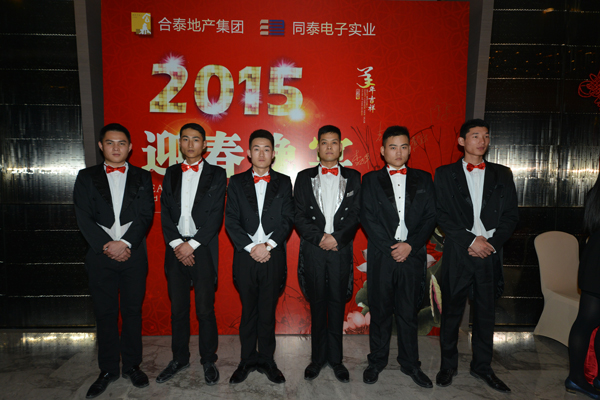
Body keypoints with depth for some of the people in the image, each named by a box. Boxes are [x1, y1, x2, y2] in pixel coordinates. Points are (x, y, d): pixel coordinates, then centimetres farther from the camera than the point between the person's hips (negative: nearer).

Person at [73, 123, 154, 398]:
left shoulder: (142, 177, 8)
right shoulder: (87, 177, 8)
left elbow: (146, 216, -2)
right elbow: (84, 218, -1)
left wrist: (125, 243, -14)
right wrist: (107, 247, -11)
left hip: (133, 254, 0)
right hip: (100, 255, 1)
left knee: (132, 311, 8)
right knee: (105, 313, 9)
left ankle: (132, 365, 23)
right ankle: (108, 369, 23)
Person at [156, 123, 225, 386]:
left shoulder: (216, 175, 2)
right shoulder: (170, 174, 12)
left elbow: (216, 215, -6)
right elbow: (165, 212, 5)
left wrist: (192, 245, -12)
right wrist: (176, 244, -8)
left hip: (203, 249, -3)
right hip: (176, 249, 3)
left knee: (205, 309, 4)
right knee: (178, 309, 12)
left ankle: (208, 360, 20)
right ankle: (180, 358, 29)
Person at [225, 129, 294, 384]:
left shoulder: (283, 182, 7)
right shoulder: (237, 182, 6)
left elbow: (288, 220, 0)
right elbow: (231, 221, 0)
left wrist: (268, 245, -11)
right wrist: (251, 247, -10)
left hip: (273, 256, 0)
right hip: (245, 257, 0)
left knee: (268, 312, 7)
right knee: (248, 311, 10)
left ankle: (266, 361, 23)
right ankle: (248, 361, 25)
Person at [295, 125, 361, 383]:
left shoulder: (353, 177, 9)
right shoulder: (304, 177, 8)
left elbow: (356, 214, 1)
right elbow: (299, 216, 1)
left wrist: (337, 237, -13)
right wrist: (319, 237, -12)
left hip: (341, 249, 0)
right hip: (313, 250, 0)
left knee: (337, 303, 8)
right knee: (317, 304, 8)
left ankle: (336, 358, 22)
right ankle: (318, 358, 22)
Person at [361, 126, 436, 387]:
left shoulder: (423, 179, 10)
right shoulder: (371, 180, 5)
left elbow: (430, 217, 3)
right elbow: (367, 218, -3)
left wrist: (410, 245, -10)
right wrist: (391, 247, -10)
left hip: (412, 255, 1)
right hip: (381, 256, -1)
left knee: (408, 312, 11)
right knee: (380, 311, 8)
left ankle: (410, 363, 27)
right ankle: (377, 361, 25)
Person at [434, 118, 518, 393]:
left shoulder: (502, 174, 11)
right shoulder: (445, 174, 3)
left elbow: (511, 216, 6)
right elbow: (442, 215, -4)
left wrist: (491, 242, -9)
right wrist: (472, 240, -13)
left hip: (490, 254, 3)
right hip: (458, 254, -2)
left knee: (486, 312, 12)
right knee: (452, 311, 7)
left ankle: (482, 367, 29)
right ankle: (448, 365, 23)